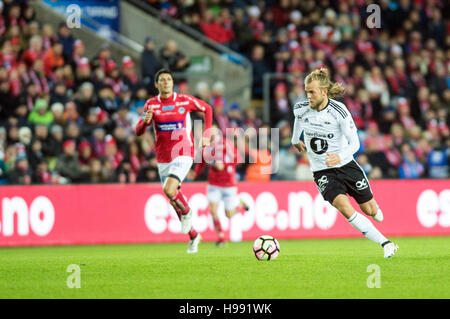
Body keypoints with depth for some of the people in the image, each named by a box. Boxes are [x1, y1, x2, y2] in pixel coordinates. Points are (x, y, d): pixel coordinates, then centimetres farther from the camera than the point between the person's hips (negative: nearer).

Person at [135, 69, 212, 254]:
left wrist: (206, 135, 7)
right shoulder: (151, 105, 1)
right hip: (163, 160, 4)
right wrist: (145, 121, -25)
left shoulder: (185, 101, -4)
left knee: (169, 190, -26)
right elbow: (138, 132, -3)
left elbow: (207, 109, 14)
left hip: (183, 155, -4)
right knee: (174, 198, 9)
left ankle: (187, 212, 4)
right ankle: (193, 236, 27)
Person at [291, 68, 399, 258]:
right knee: (345, 208, -25)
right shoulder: (301, 109, -9)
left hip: (345, 165, -1)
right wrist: (296, 139, 34)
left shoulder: (339, 111, -17)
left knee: (370, 210, 9)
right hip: (322, 172, 1)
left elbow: (354, 143, -16)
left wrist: (340, 157, -35)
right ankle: (385, 244, -19)